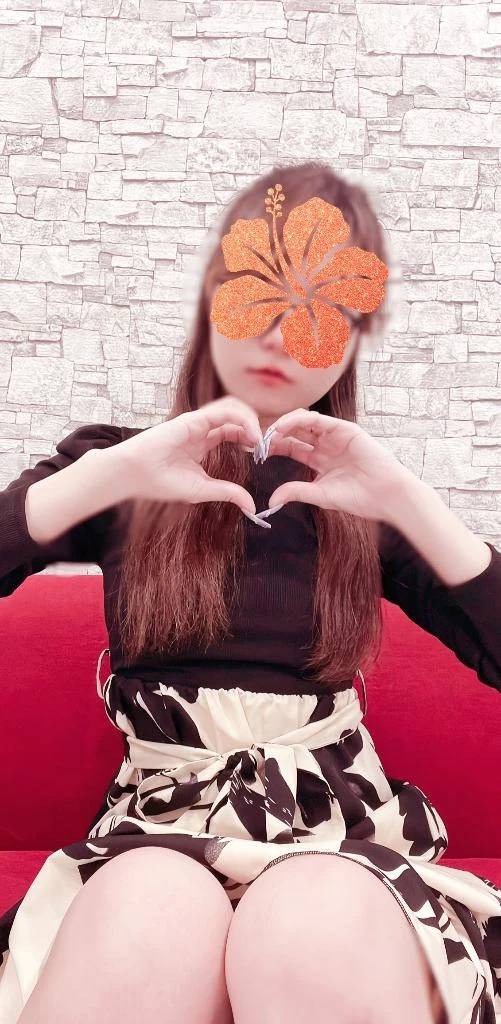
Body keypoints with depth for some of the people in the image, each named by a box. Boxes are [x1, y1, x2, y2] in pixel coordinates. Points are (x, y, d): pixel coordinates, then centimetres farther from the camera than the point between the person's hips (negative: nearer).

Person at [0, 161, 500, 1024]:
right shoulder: (119, 470, 8)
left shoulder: (364, 505, 10)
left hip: (339, 821, 1)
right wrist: (115, 472, -19)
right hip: (159, 820, 0)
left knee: (318, 944, -35)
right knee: (156, 926, -36)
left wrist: (409, 503, -11)